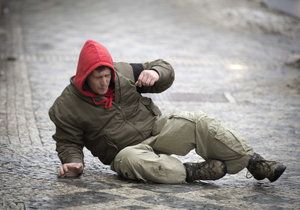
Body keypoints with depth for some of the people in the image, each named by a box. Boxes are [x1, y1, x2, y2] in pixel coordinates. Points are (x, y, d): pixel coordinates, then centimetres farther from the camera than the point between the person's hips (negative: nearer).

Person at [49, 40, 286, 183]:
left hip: (156, 128, 3)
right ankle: (192, 172, -33)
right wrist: (74, 162, -22)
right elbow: (68, 143, -1)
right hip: (128, 150, -3)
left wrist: (155, 73, -18)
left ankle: (255, 163, -20)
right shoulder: (66, 107, -9)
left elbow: (166, 69, 6)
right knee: (129, 160, -40)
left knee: (199, 123, -21)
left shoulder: (122, 72, -2)